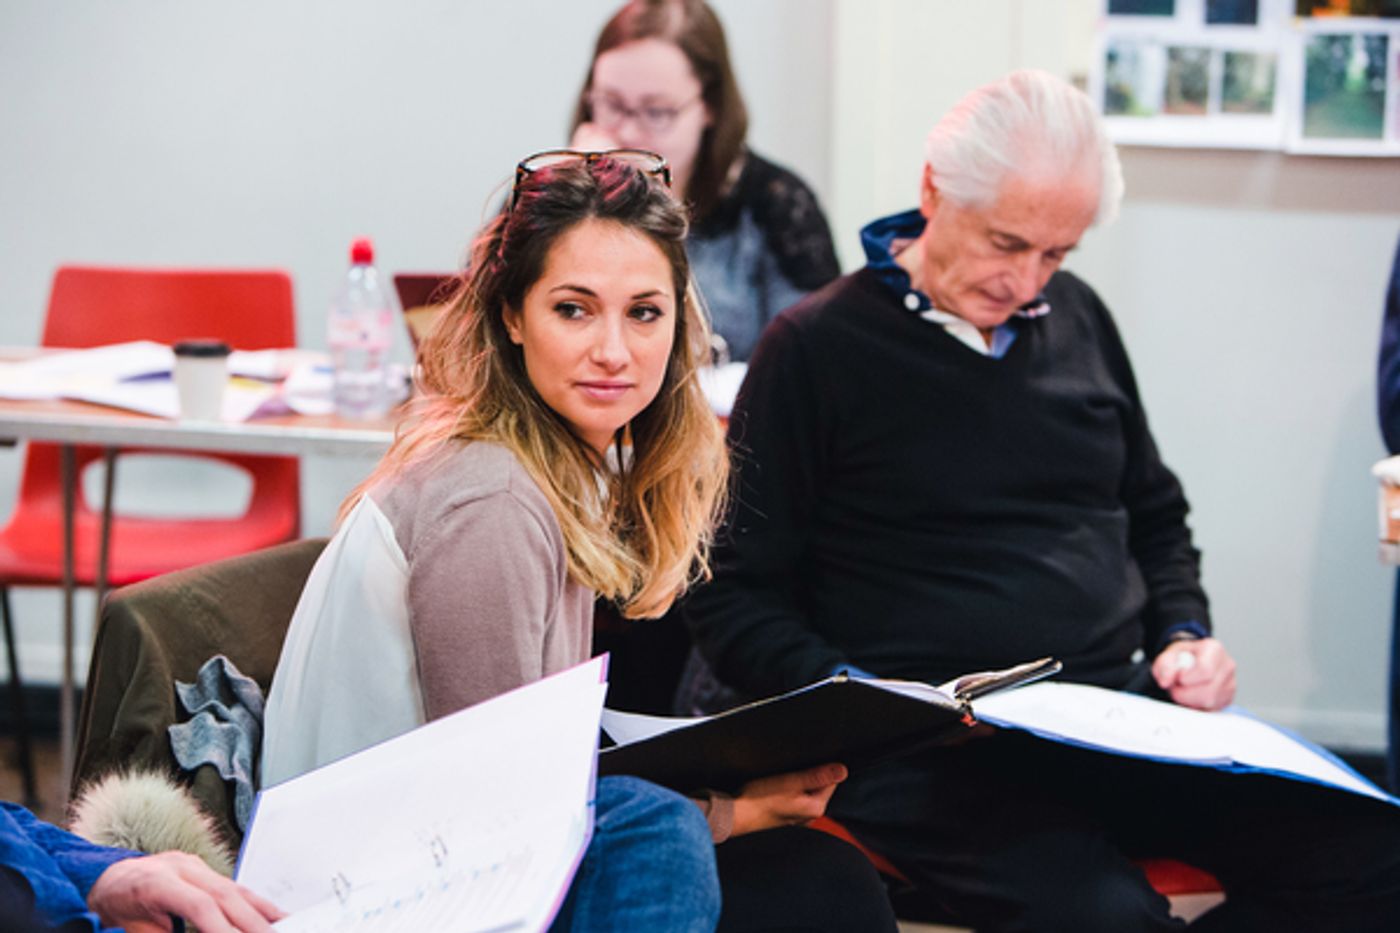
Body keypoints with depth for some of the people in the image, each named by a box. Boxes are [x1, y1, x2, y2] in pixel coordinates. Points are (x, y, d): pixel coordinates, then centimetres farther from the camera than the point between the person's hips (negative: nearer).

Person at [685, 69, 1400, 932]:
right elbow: (735, 594, 0)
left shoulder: (1077, 319, 18)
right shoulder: (817, 347, 0)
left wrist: (1184, 634, 12)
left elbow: (1155, 516, 31)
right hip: (930, 751, -6)